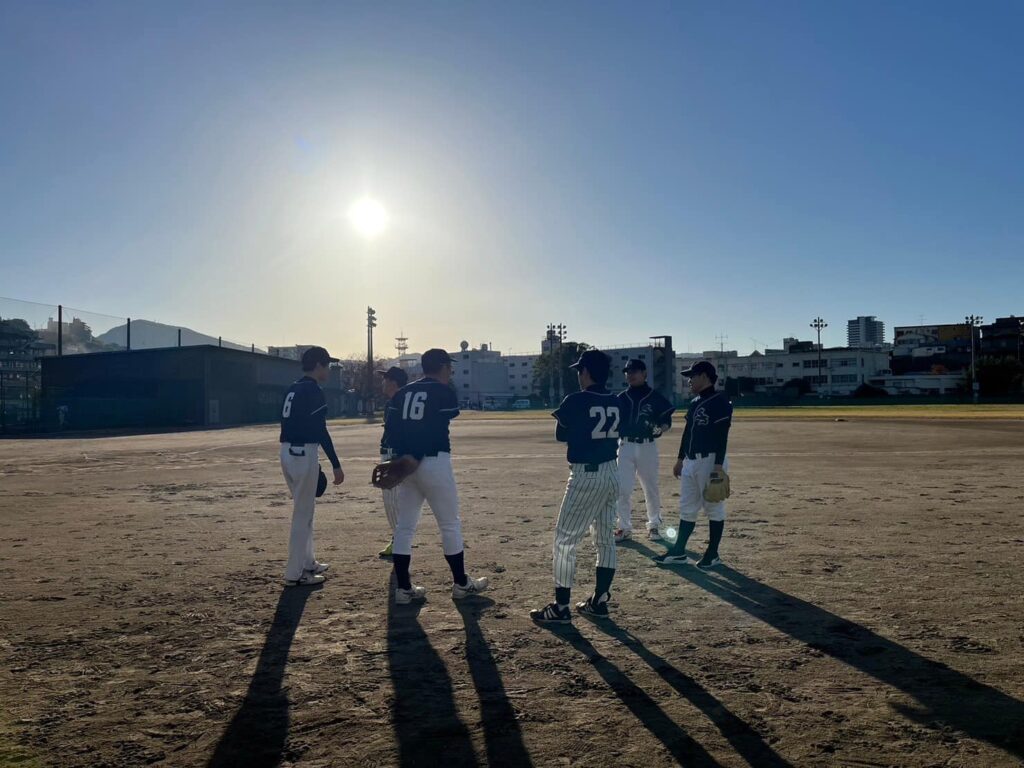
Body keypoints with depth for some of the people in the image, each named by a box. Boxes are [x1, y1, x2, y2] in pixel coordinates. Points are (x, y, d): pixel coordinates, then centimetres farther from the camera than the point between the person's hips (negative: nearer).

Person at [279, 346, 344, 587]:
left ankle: (307, 563, 30)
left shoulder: (292, 390, 15)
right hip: (304, 454, -9)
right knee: (302, 514, -2)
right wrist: (336, 465, -15)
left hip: (287, 452, 9)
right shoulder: (314, 391, -12)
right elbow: (321, 431, -18)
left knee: (304, 510, 20)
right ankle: (294, 574, 4)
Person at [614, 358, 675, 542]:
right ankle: (625, 527, 12)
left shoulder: (655, 397, 0)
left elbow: (667, 419, 1)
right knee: (623, 489, -1)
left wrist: (661, 429, -19)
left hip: (647, 447, -2)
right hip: (625, 447, 2)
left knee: (651, 488, 8)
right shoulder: (621, 398, 8)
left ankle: (654, 525, 23)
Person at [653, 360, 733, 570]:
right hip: (690, 462, 9)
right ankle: (679, 552, 17)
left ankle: (713, 554, 13)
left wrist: (719, 465, -22)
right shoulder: (694, 403, 15)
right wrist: (680, 459, 20)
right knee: (686, 508, 11)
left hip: (710, 461, -9)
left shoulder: (720, 402, -12)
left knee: (714, 507, 2)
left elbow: (722, 436, -18)